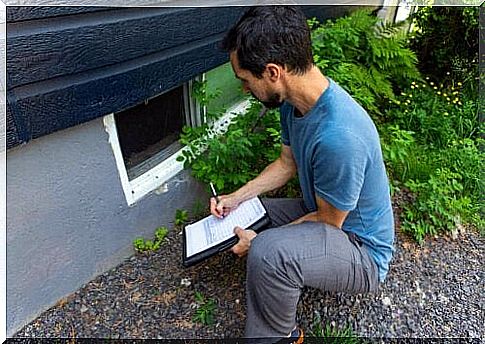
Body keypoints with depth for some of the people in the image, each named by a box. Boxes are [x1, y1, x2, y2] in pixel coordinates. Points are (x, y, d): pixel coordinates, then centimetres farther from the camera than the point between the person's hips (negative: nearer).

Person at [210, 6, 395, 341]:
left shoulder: (340, 137, -37)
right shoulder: (293, 100, -9)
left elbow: (328, 221, -22)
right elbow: (287, 163, 7)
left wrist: (260, 241, -15)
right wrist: (237, 197, -1)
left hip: (363, 250, -8)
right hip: (319, 211, 8)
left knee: (267, 253, -34)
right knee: (236, 214, 10)